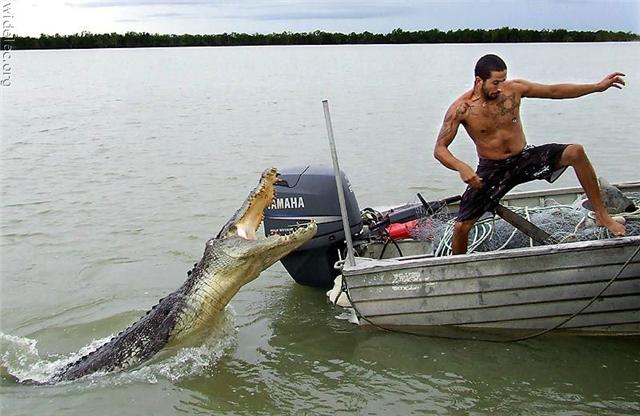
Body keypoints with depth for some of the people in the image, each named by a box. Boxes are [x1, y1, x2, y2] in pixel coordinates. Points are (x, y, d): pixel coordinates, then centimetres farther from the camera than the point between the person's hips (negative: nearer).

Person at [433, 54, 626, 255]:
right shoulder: (461, 109, -17)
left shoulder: (514, 89, -8)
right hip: (491, 170, -2)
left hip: (524, 158, 2)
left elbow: (555, 91, 2)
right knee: (461, 227, -12)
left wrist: (599, 86, -1)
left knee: (575, 152, -19)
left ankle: (601, 215, -6)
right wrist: (461, 167, -38)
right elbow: (439, 148, -17)